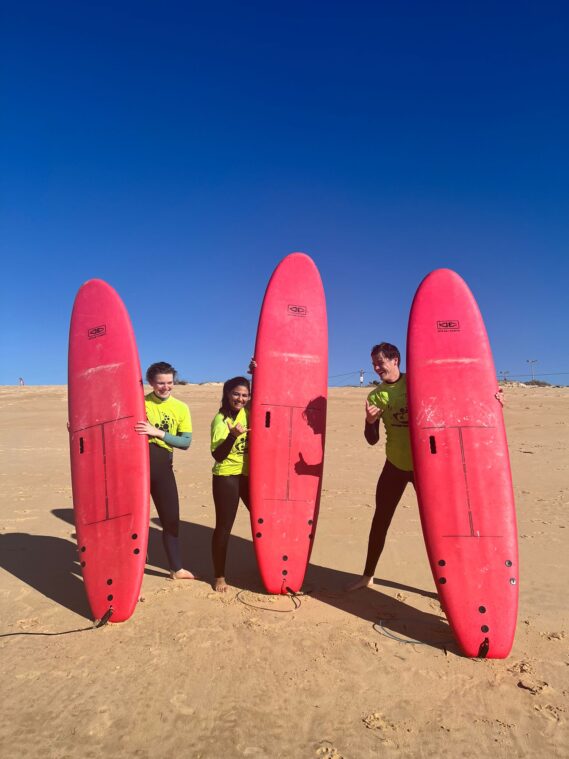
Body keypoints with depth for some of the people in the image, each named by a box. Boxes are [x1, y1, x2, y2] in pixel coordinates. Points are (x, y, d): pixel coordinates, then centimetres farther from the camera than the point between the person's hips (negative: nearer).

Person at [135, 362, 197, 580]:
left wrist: (157, 432, -18)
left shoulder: (181, 408, 2)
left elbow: (186, 442, -6)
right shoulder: (139, 403, -2)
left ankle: (176, 568, 29)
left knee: (171, 518, 11)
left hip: (162, 465, 2)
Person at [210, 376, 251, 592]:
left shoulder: (247, 413, 3)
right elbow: (218, 455, -19)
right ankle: (219, 577, 18)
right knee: (224, 527, 3)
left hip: (250, 474, 6)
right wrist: (233, 435, -35)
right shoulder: (221, 419, -13)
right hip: (226, 477, -6)